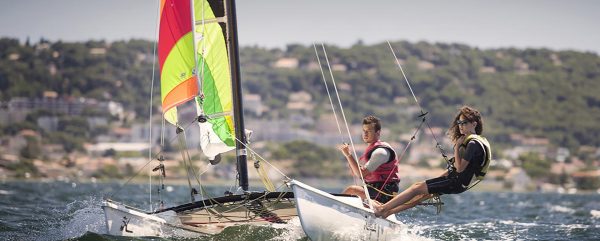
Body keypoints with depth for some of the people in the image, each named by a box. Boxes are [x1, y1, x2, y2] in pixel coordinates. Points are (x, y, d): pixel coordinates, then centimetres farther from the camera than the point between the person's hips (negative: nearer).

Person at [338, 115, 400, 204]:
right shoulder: (371, 149, 14)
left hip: (385, 194, -10)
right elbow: (355, 172, 15)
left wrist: (348, 154, -21)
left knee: (351, 190, -22)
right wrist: (348, 154, 5)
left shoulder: (381, 151, -16)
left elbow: (361, 174, -23)